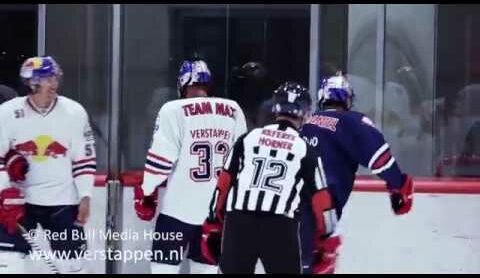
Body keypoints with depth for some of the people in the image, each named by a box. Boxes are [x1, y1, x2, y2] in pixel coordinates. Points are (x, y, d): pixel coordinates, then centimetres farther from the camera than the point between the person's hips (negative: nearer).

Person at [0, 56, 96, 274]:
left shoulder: (74, 112, -6)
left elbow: (84, 158, 0)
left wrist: (85, 197, -4)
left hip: (62, 200, 1)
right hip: (19, 198, -1)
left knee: (72, 263, 7)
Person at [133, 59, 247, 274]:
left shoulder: (174, 110, -9)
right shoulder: (233, 111, 6)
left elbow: (161, 157, -10)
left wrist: (147, 192, 1)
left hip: (180, 206, -5)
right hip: (218, 207, 5)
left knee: (164, 266, 2)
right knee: (206, 266, 13)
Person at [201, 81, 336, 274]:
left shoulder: (247, 139, 13)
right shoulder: (305, 150, 8)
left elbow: (224, 184, 12)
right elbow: (320, 199, 7)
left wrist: (213, 225, 18)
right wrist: (326, 238, 16)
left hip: (237, 223, 2)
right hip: (280, 228, -2)